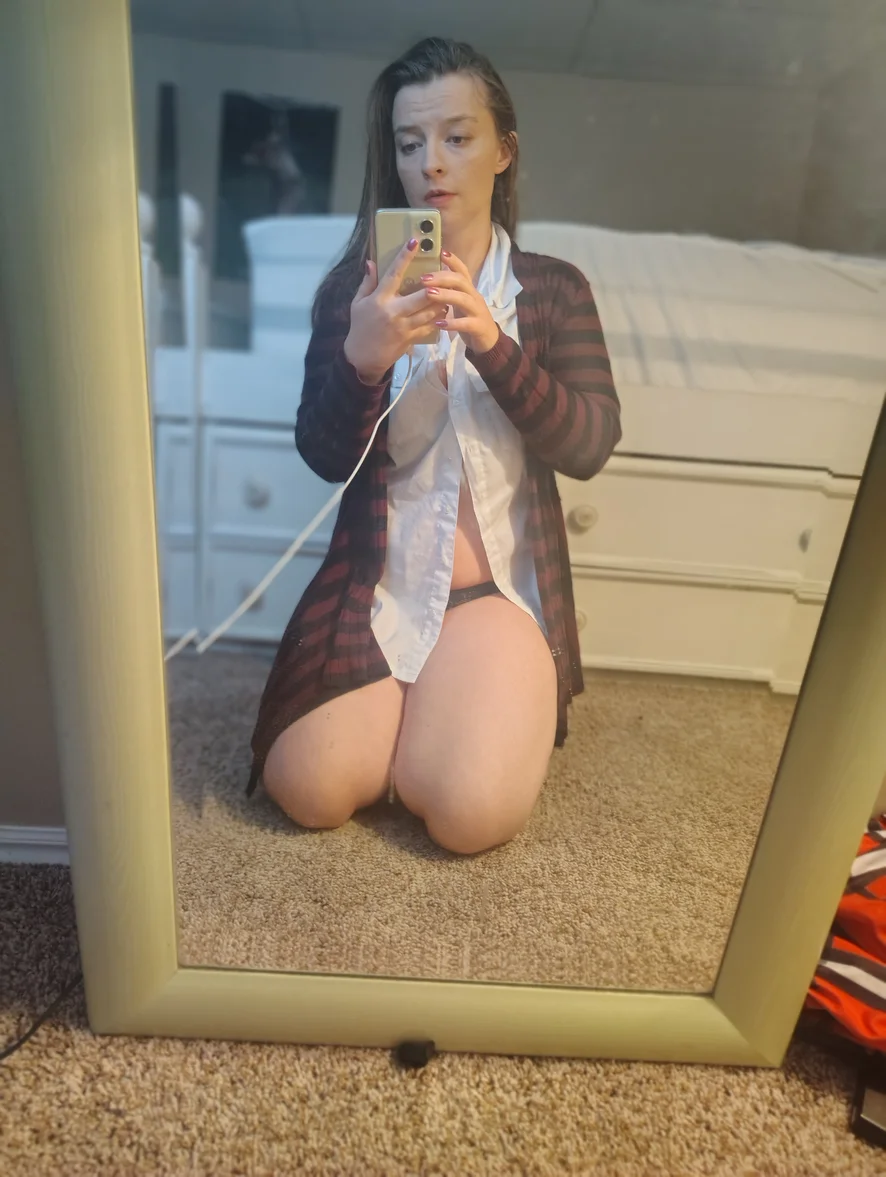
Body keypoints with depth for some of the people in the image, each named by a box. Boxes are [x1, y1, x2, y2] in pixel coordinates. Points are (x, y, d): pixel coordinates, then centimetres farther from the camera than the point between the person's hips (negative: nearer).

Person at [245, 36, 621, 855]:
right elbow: (325, 457, -5)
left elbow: (590, 445, -9)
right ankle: (409, 710, 17)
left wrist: (491, 341, -23)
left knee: (473, 815, -16)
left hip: (499, 579, 0)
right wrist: (363, 358, -26)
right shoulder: (356, 286, 3)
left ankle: (450, 715, 17)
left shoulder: (554, 288, 4)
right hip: (375, 574, 1)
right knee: (308, 791, -13)